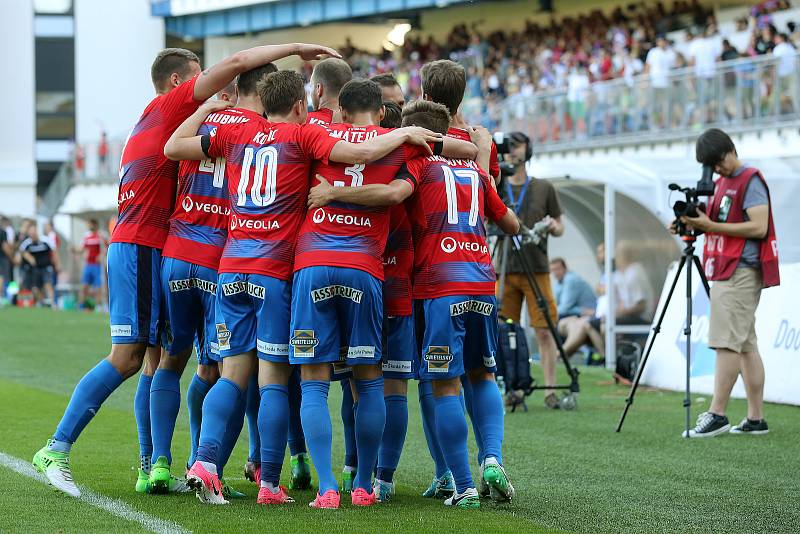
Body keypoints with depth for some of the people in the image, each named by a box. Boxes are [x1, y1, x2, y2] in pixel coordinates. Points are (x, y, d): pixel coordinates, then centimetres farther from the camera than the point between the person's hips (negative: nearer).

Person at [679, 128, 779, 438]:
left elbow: (758, 227, -18)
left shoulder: (751, 181, -9)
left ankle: (717, 415, -14)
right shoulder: (722, 182, 19)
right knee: (746, 345, 7)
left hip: (742, 271, -10)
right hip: (725, 271, 10)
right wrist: (697, 224, 4)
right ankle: (756, 419, 7)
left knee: (726, 342, -12)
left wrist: (711, 226, -19)